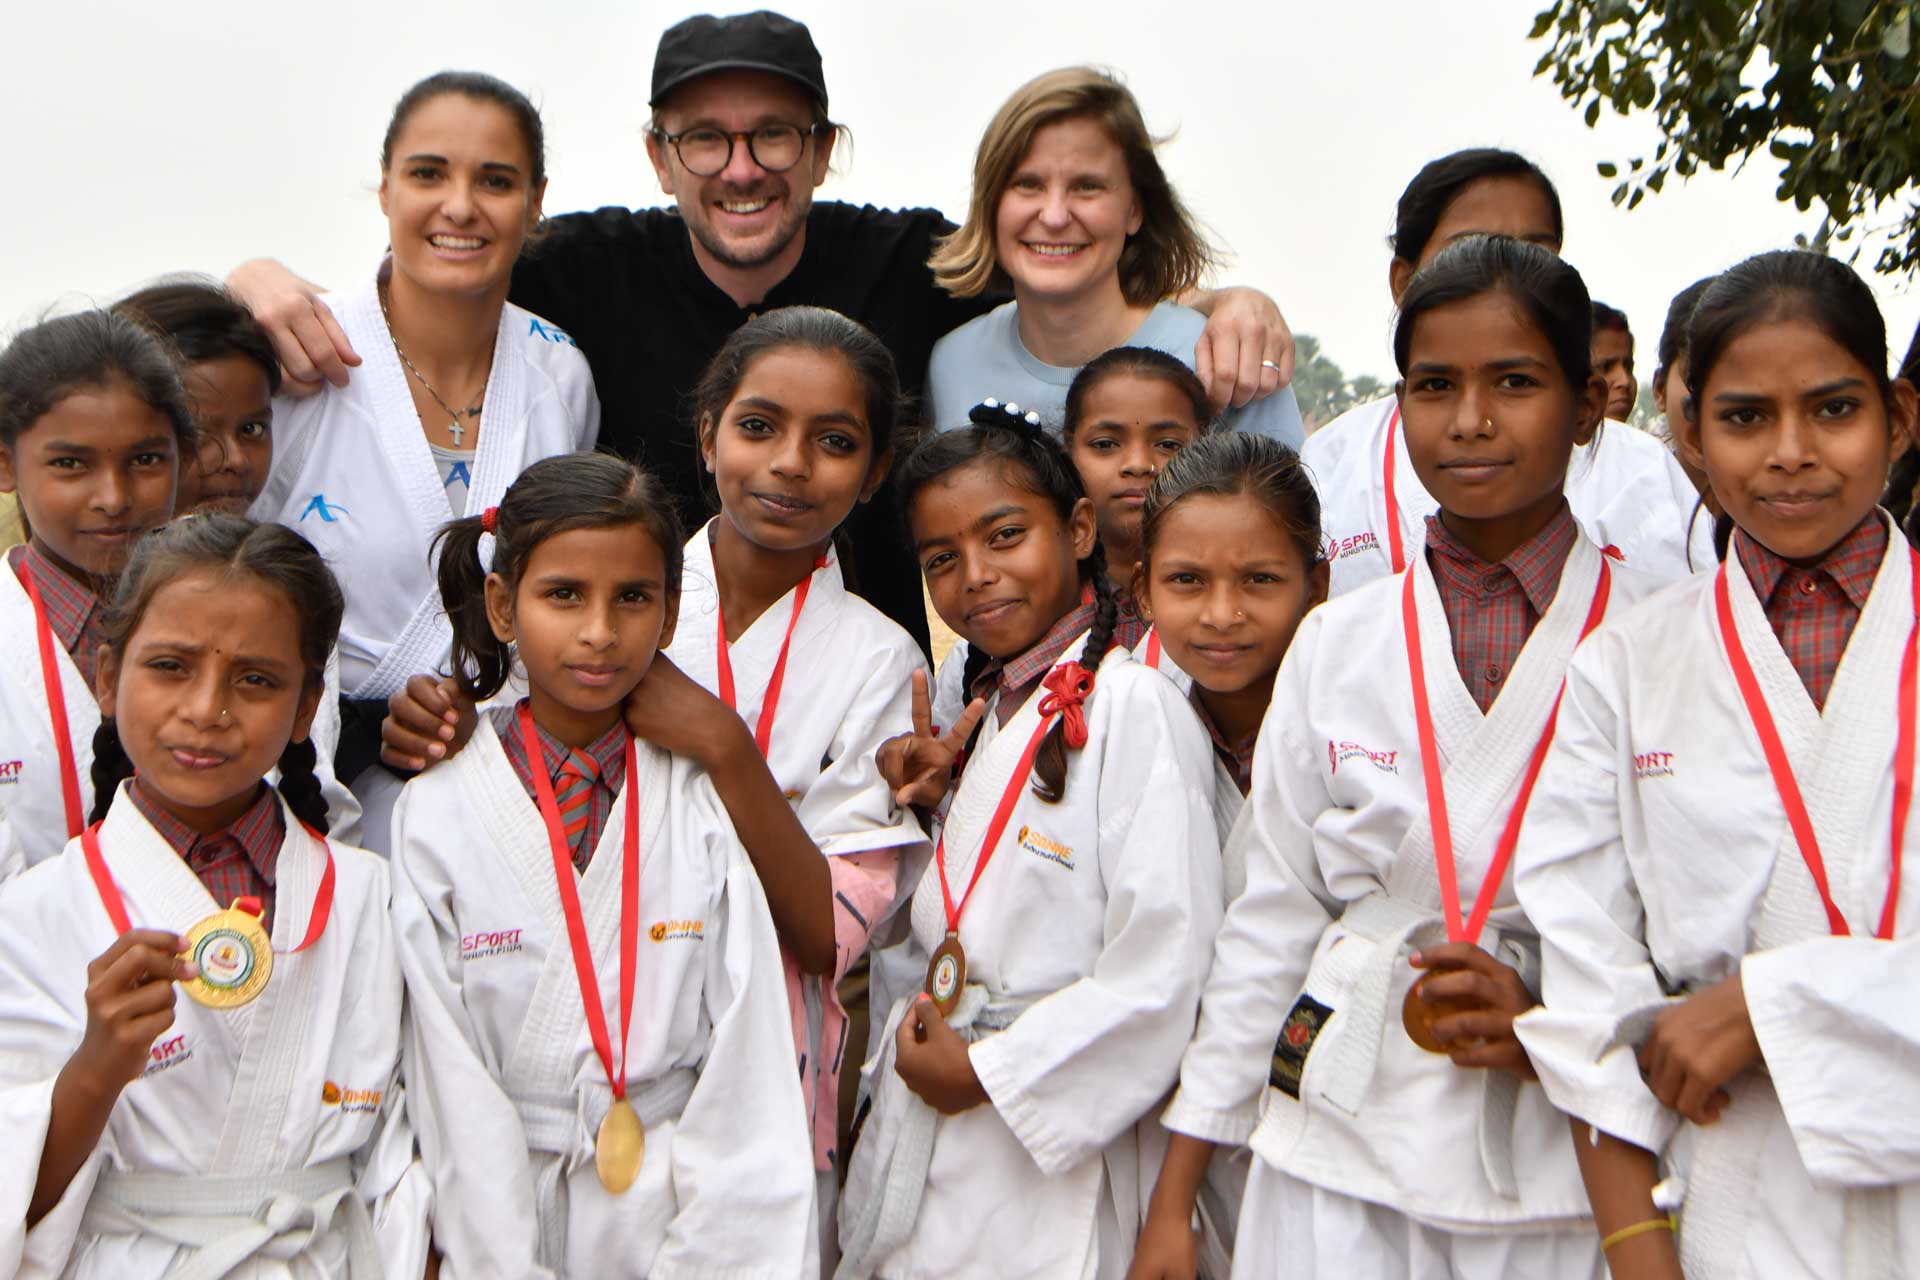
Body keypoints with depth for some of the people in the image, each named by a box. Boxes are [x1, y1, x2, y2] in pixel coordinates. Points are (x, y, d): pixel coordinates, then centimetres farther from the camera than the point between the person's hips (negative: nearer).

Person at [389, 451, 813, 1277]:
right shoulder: (436, 816, -5)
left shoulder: (708, 806, -3)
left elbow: (747, 1069, -5)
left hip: (686, 1206, 0)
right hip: (506, 1203, 0)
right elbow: (454, 1088, -6)